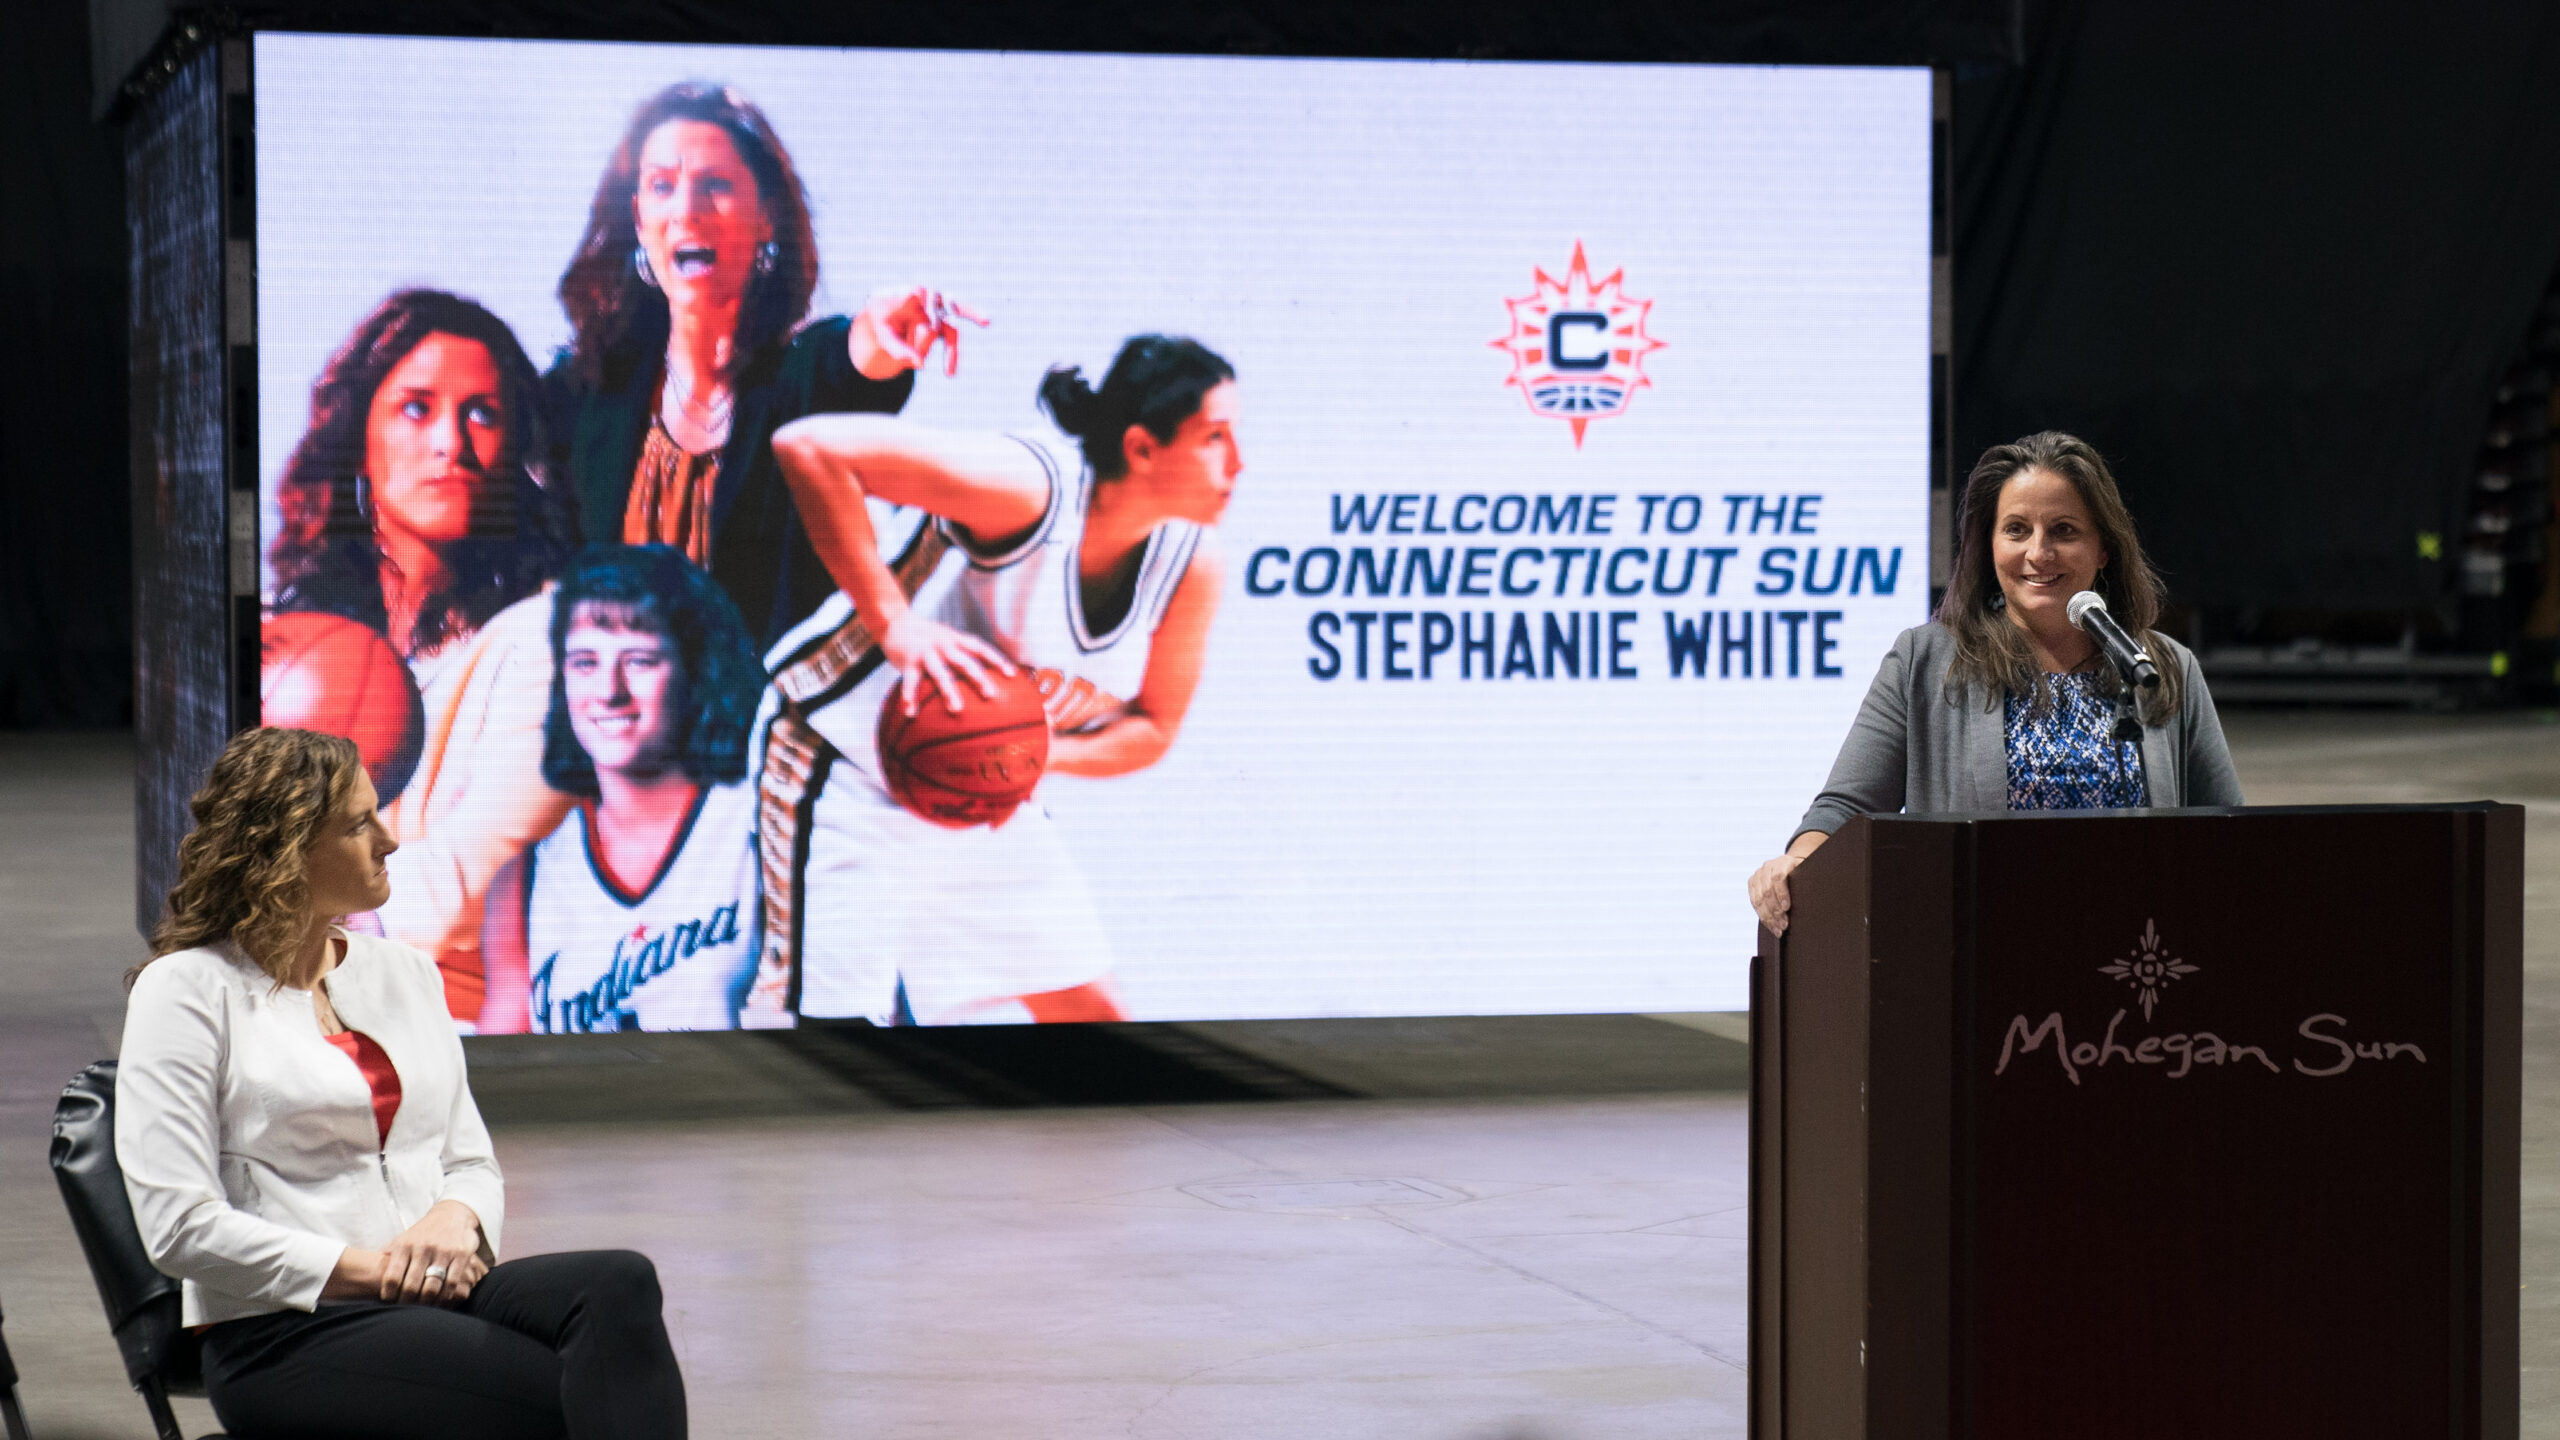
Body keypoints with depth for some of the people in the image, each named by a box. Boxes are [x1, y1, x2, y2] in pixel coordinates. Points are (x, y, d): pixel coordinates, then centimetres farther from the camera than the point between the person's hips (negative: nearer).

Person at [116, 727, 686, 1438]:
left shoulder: (403, 972, 20)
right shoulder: (187, 991, 0)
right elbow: (181, 1226, -9)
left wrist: (453, 1219, -5)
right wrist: (375, 1269, -13)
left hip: (433, 1294, 6)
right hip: (286, 1333, -6)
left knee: (619, 1284, -30)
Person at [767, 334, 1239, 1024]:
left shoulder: (1194, 561, -10)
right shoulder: (1030, 491, -29)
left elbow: (1154, 728, 0)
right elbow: (808, 446, -32)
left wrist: (1044, 754, -22)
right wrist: (896, 624, -35)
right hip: (873, 795, -7)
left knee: (1093, 1015, 8)